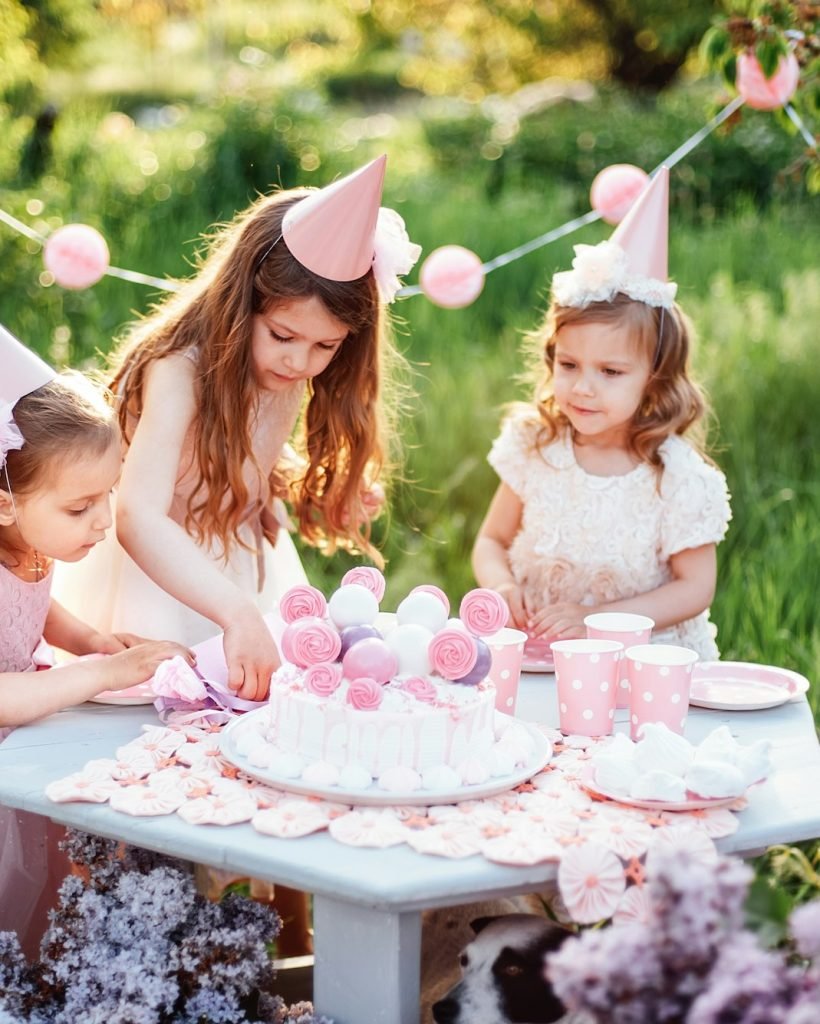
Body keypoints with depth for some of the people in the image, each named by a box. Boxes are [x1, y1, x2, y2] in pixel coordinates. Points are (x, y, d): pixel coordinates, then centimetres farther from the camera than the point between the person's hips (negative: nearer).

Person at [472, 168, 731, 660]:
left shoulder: (679, 477, -10)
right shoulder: (534, 448, -1)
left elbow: (696, 588, -4)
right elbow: (492, 540, 9)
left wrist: (599, 619, -16)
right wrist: (502, 586, -14)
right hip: (535, 653, 2)